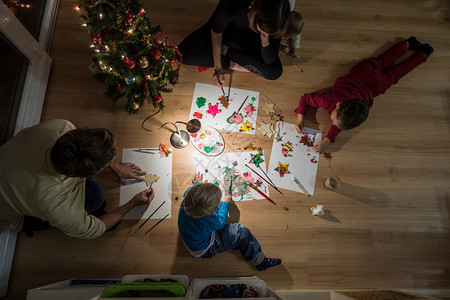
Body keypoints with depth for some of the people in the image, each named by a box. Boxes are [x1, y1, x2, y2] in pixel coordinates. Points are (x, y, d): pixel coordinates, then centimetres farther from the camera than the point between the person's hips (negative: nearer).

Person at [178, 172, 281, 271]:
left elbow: (188, 192, -1)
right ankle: (260, 261, 15)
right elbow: (221, 221, -16)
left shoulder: (186, 200, -29)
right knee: (242, 232, -4)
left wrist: (197, 184, 20)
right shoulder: (209, 221, -43)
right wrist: (225, 203, 0)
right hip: (204, 250, -6)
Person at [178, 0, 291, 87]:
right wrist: (218, 67, -24)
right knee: (183, 53, -22)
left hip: (248, 35, 2)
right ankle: (233, 64, -14)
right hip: (225, 27, -1)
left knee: (275, 72, -22)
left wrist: (264, 39, -43)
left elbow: (270, 61, -24)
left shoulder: (276, 19, -32)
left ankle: (226, 50, -11)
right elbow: (216, 31, -21)